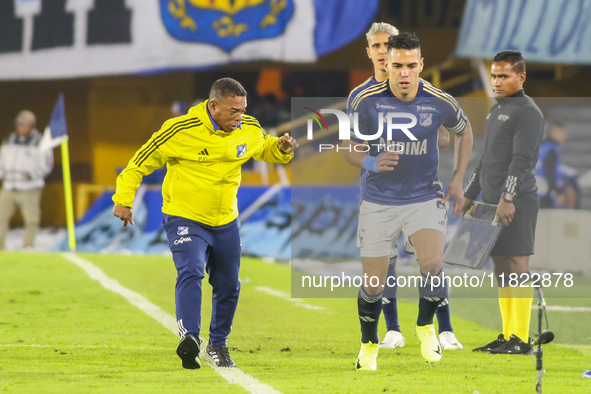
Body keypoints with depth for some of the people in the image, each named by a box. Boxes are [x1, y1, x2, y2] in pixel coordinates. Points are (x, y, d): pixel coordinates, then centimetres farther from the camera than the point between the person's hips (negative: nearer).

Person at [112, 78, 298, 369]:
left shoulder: (250, 130, -4)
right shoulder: (181, 131, -19)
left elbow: (266, 149, 18)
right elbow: (142, 160, -10)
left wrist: (282, 149, -6)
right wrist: (124, 199, -10)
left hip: (226, 222, 5)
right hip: (184, 218, -5)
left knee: (228, 287, 13)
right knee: (191, 273, -27)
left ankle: (217, 346, 33)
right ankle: (189, 339, -40)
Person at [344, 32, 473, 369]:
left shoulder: (440, 102, -9)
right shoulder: (367, 101, -12)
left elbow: (464, 130, 12)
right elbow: (350, 148, 0)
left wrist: (458, 180, 7)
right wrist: (371, 163, -23)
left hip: (425, 198, 0)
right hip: (379, 201, 0)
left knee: (432, 264, -24)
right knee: (373, 285, 1)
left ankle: (426, 325, 6)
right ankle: (369, 345, 30)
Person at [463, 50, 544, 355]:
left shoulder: (527, 112, -10)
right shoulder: (496, 110, 19)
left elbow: (522, 159, -19)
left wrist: (508, 198, -27)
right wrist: (470, 194, 22)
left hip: (516, 203, -9)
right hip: (493, 202, 9)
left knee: (516, 264, -10)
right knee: (501, 269, 9)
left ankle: (521, 338, -10)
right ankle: (507, 335, 13)